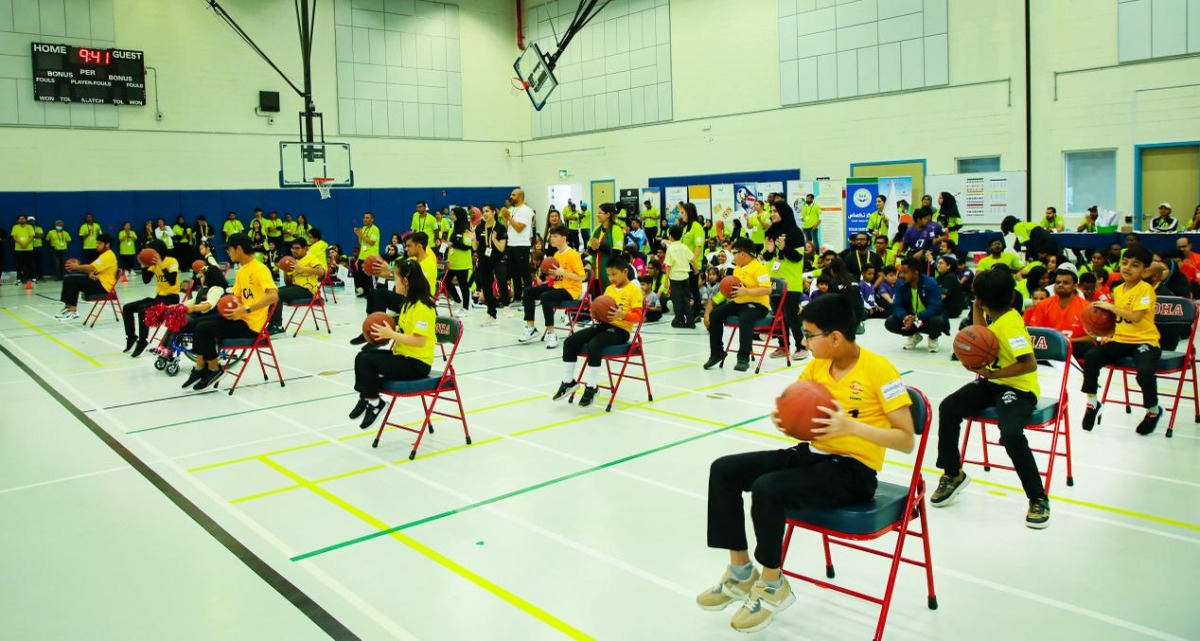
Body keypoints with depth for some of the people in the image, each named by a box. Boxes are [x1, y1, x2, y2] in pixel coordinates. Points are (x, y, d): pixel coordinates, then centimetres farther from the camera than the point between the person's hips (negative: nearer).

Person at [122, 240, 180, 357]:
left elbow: (172, 281, -28)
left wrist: (162, 266, -34)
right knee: (127, 308, 0)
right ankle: (131, 336, 14)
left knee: (143, 309, -29)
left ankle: (142, 341, -17)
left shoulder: (172, 261, -14)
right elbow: (146, 280, 3)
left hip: (171, 298, -8)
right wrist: (144, 266, -10)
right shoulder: (154, 262, 8)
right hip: (159, 296, 8)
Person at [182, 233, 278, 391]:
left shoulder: (259, 269, -17)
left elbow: (273, 296, -29)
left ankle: (214, 369, 5)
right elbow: (237, 297, 19)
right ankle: (200, 368, 14)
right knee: (199, 323, 9)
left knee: (203, 328, -14)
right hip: (241, 317, 10)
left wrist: (246, 310, -31)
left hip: (251, 324, -10)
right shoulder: (241, 271, 12)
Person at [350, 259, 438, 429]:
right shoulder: (410, 302, 11)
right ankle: (366, 396, 15)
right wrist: (389, 330, 1)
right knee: (362, 356, 5)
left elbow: (419, 340, -27)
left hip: (416, 363, -10)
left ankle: (374, 402, 2)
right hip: (404, 356, 10)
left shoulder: (422, 307, -21)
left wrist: (391, 334, -22)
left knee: (366, 361, -15)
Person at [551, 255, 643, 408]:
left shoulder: (634, 290, -5)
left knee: (593, 345, -35)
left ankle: (592, 387, -20)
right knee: (570, 342, -11)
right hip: (604, 324, 7)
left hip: (620, 329, -7)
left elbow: (638, 316, -13)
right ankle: (568, 382, 3)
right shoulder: (609, 289, 17)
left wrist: (622, 315, -31)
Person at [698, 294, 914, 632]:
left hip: (853, 470, -8)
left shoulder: (879, 369, -15)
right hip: (812, 455, 8)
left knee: (767, 488, -31)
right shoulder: (816, 366, 5)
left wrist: (851, 426, -29)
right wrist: (782, 420, -11)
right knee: (723, 470, -5)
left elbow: (906, 440, -16)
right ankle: (740, 571, 7)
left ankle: (773, 586, -5)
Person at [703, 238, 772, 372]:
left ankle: (743, 358, -32)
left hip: (757, 304, -9)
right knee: (715, 314, -6)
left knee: (744, 319, -38)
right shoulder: (737, 267, 13)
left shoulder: (759, 267, -13)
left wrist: (746, 292, -29)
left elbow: (767, 290, -22)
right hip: (738, 302, 9)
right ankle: (716, 353, 3)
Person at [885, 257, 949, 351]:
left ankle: (933, 337, 0)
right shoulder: (901, 285, -11)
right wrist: (905, 317, -38)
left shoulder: (931, 284, -24)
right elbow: (897, 306, -15)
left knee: (938, 321, -39)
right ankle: (914, 336, 10)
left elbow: (934, 308, -31)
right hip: (910, 317, 4)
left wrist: (916, 318, -44)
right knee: (890, 323, -20)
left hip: (930, 317, -4)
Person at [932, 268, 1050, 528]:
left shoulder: (1010, 323, -24)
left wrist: (991, 373, -28)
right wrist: (977, 309, 3)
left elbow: (1030, 363, -30)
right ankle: (953, 474, 9)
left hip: (1019, 387, -9)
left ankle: (1038, 498, -11)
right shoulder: (994, 317, 3)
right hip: (993, 380, 9)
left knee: (1011, 433, -32)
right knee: (948, 408, -8)